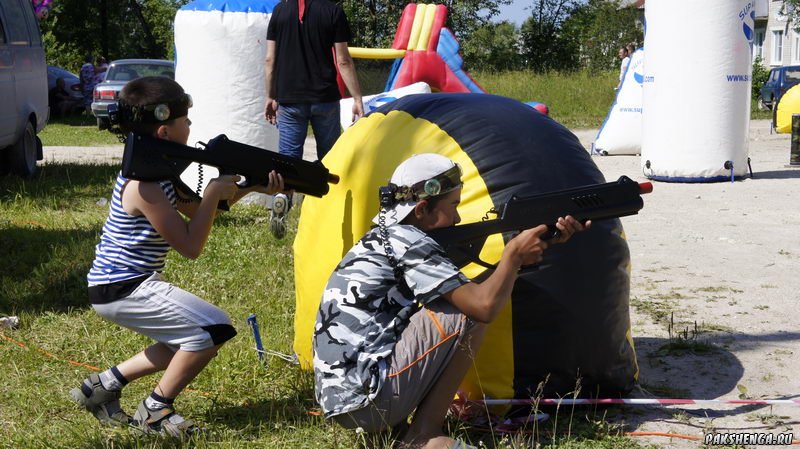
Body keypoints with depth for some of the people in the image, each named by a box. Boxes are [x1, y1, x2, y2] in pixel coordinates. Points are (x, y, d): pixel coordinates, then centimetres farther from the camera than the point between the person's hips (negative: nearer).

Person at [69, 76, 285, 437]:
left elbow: (196, 210, 17)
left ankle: (105, 384, 21)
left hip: (125, 285, 10)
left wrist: (250, 187, 6)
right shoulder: (145, 186, -23)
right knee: (214, 329, -15)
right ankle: (155, 411, -2)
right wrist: (213, 193, -15)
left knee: (191, 342, 19)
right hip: (121, 290, -10)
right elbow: (190, 246, -22)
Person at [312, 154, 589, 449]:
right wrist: (515, 253, -3)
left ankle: (392, 425, 12)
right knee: (469, 312, -8)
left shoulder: (386, 237, 16)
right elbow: (485, 305, -20)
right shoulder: (406, 241, -12)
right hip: (365, 400, -10)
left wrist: (542, 243, 10)